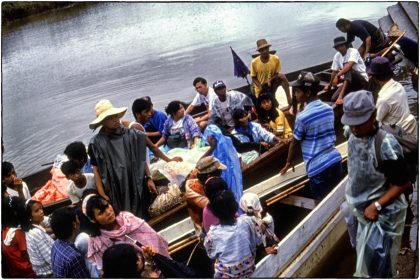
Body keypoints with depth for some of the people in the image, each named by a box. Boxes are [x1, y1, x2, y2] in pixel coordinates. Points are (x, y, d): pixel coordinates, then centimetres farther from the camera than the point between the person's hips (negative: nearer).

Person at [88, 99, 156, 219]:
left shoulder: (131, 134, 0)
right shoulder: (97, 143, -7)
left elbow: (141, 159, 8)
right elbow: (96, 170, -2)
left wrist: (149, 178, 4)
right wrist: (102, 195, -6)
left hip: (137, 187, 2)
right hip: (115, 193, -2)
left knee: (142, 219, 11)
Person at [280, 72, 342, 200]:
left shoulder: (302, 117, -14)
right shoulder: (328, 109, 5)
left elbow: (294, 143, -1)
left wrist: (288, 162, 15)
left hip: (318, 168, -6)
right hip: (335, 160, 6)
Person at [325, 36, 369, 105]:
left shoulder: (353, 51, -15)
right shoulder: (337, 56, 3)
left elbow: (349, 65, -32)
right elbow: (334, 71, 12)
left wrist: (337, 76, -39)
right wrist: (330, 85, 19)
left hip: (362, 80, -6)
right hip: (349, 81, 6)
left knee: (348, 69, -37)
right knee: (334, 98, -16)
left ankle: (341, 96, -46)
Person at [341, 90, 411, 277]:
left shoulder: (386, 145, -29)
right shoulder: (354, 136, -6)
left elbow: (403, 184, -20)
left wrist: (376, 206, -21)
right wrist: (353, 198, 11)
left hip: (383, 213, -7)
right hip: (362, 208, 7)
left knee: (378, 266, 3)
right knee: (365, 258, 25)